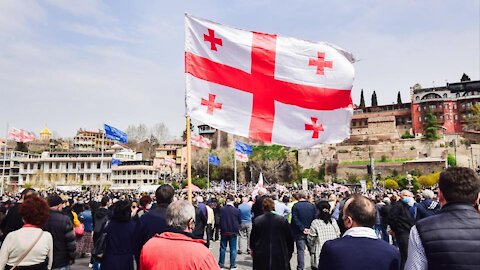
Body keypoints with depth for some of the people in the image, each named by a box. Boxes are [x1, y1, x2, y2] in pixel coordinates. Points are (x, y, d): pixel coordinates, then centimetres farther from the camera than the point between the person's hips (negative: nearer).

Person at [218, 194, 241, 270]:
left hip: (224, 231, 1)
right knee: (233, 249, 9)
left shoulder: (222, 209, -12)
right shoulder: (236, 210, -12)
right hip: (233, 232, -1)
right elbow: (239, 221, 0)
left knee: (223, 248, 13)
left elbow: (219, 220, -3)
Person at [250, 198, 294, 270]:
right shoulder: (282, 220, -7)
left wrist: (252, 249, 21)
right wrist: (290, 252, 14)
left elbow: (252, 238, 4)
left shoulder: (257, 221, -6)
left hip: (261, 256, 1)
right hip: (280, 255, -1)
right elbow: (289, 238, 0)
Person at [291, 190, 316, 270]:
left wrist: (302, 229, -13)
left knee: (300, 250, 4)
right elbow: (314, 218, -1)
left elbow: (295, 219, -15)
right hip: (310, 231, 3)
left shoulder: (295, 206, -10)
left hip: (299, 232, -3)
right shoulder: (312, 206, -1)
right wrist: (311, 228, 0)